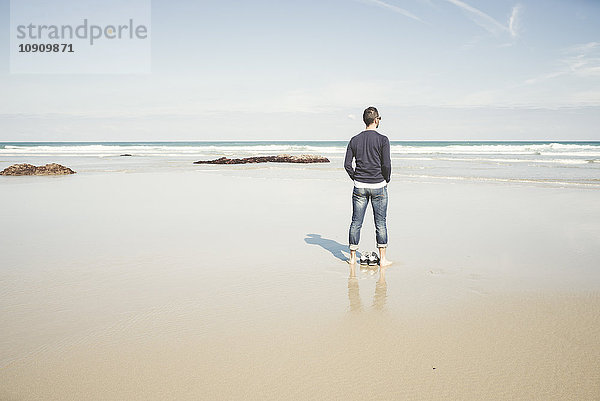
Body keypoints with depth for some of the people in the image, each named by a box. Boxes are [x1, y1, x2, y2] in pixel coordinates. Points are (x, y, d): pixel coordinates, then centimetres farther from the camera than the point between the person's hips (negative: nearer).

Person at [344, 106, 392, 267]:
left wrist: (356, 179, 13)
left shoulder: (354, 140, 3)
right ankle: (383, 259, 10)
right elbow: (386, 164, -13)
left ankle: (352, 257, 15)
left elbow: (347, 164, 1)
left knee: (356, 223, 8)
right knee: (380, 223, 5)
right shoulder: (382, 139, -8)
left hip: (359, 186, 3)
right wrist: (386, 180, 4)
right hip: (378, 186, -3)